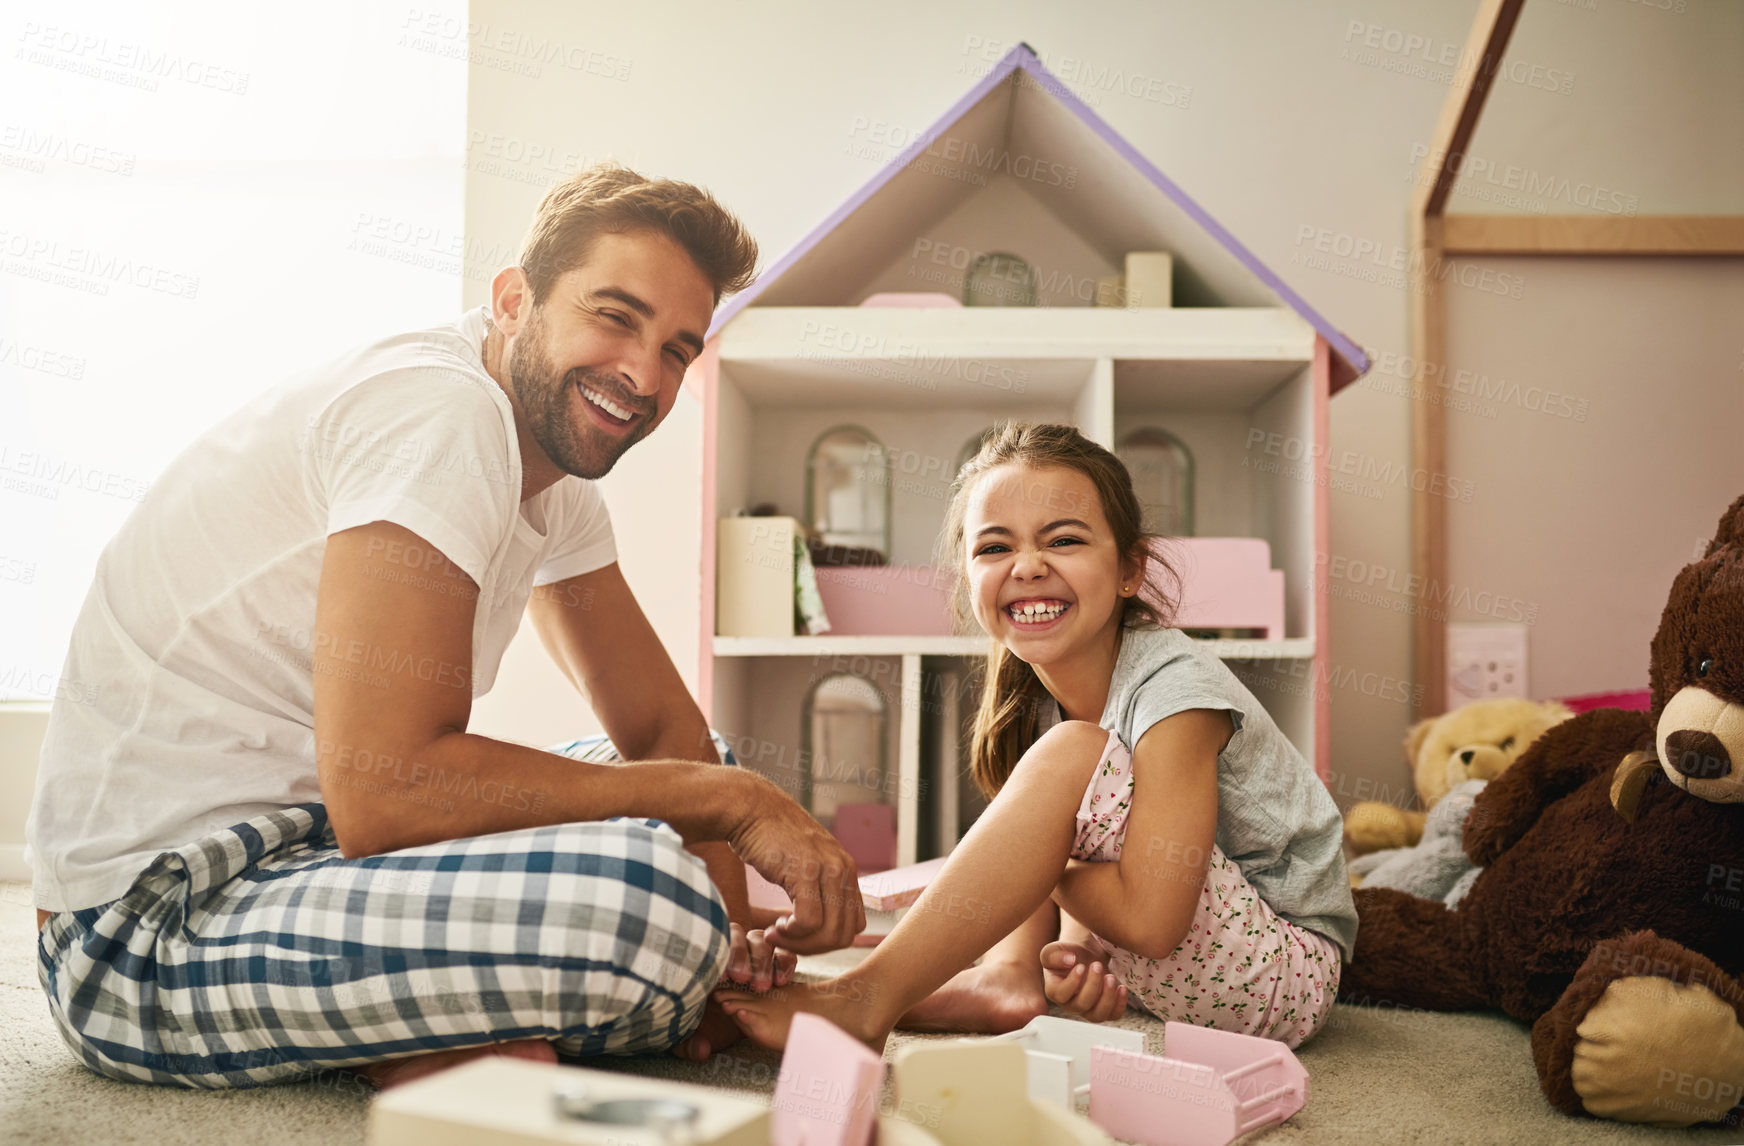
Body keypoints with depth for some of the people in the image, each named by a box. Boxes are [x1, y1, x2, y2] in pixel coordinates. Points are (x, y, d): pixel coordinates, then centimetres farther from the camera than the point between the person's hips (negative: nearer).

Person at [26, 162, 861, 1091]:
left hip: (310, 844, 10)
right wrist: (727, 799, -22)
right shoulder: (442, 410, -20)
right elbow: (381, 793, -30)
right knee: (649, 904, -33)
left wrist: (728, 930, -8)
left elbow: (664, 728, 9)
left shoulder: (556, 472, 9)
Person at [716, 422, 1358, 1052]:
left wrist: (1036, 855, -14)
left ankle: (868, 999, -24)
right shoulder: (1033, 700, 0)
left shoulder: (1176, 690, -23)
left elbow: (1150, 918, -30)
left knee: (1073, 755, -26)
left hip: (1293, 975, -8)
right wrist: (1040, 959, -22)